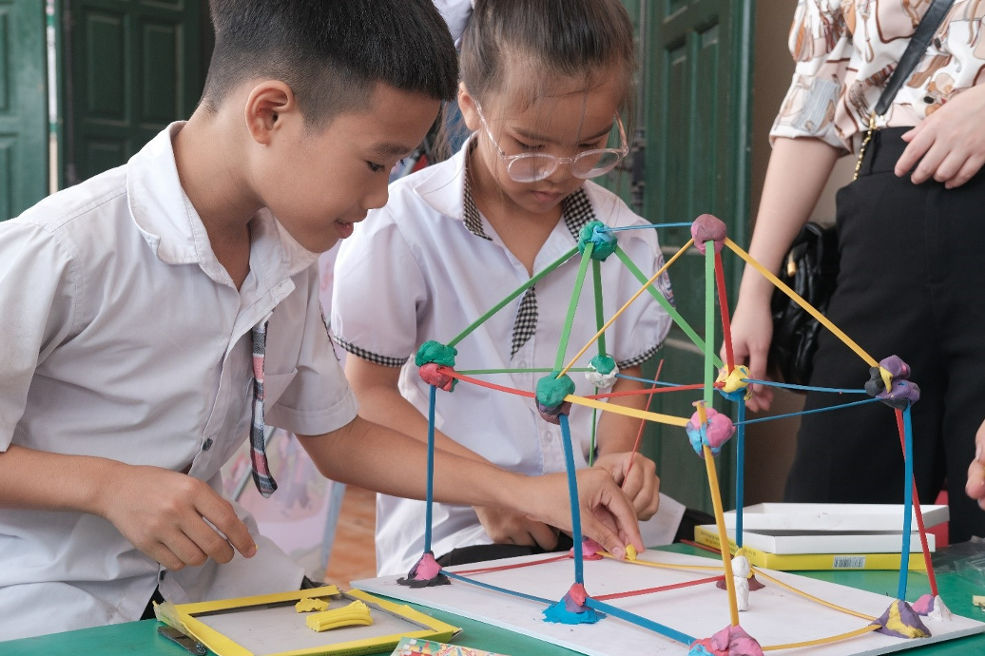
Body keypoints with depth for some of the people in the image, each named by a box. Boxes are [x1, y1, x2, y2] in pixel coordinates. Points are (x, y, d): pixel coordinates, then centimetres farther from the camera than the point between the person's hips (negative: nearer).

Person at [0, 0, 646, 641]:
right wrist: (107, 485, -26)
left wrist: (527, 492, 5)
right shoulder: (60, 250, -20)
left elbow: (337, 438, 11)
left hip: (204, 577, 6)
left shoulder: (289, 263, 4)